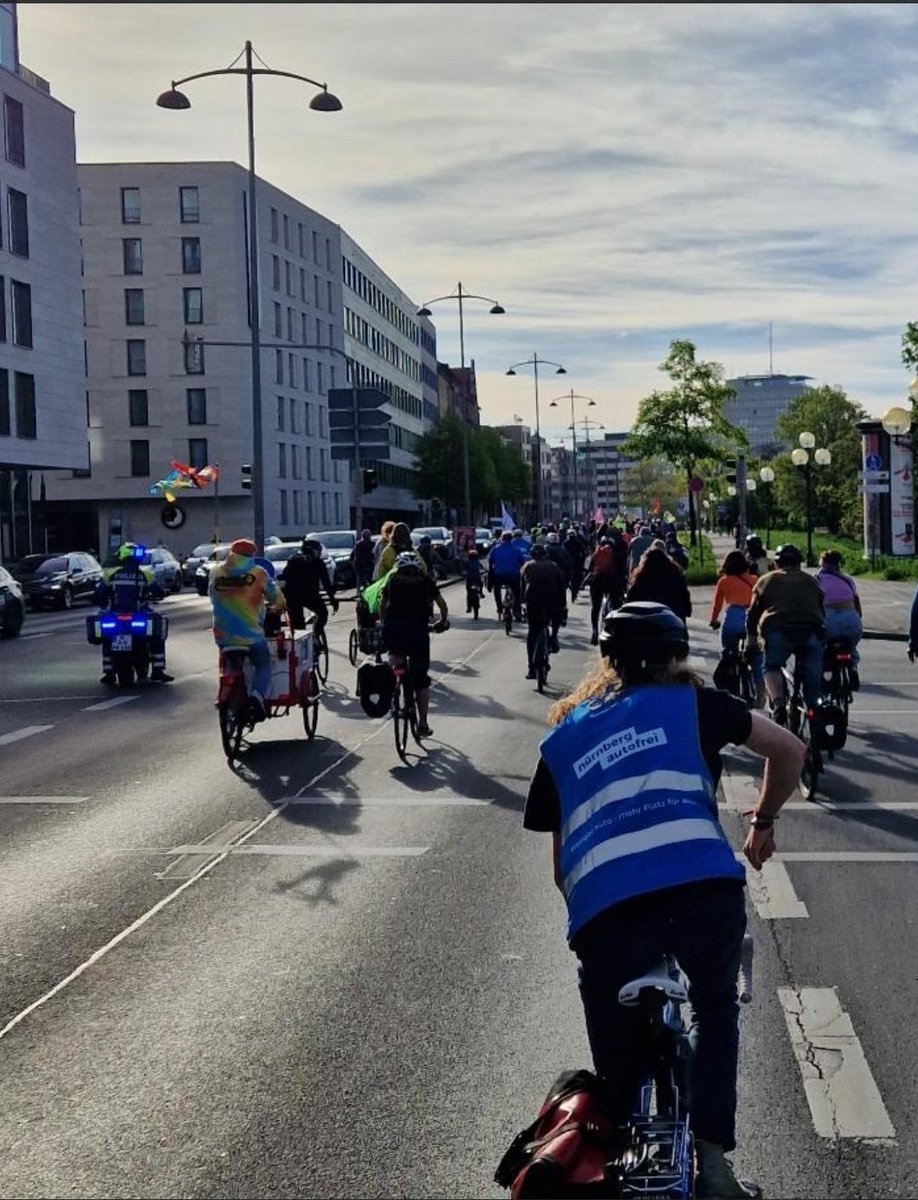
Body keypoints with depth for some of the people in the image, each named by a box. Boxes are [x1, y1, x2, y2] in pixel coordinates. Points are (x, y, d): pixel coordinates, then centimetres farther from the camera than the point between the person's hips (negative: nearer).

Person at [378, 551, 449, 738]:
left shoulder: (393, 578, 18)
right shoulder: (426, 580, 17)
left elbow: (382, 605, 17)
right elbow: (442, 604, 24)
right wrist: (443, 622, 40)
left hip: (392, 629, 1)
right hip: (418, 629, -1)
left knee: (396, 653, 34)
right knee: (421, 679, 10)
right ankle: (423, 725, 10)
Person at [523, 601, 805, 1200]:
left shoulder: (562, 737, 24)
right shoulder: (691, 702, 18)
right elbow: (790, 750, 16)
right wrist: (764, 820, 32)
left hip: (604, 914, 1)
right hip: (706, 894, -1)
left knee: (619, 1057, 22)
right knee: (716, 1010, 28)